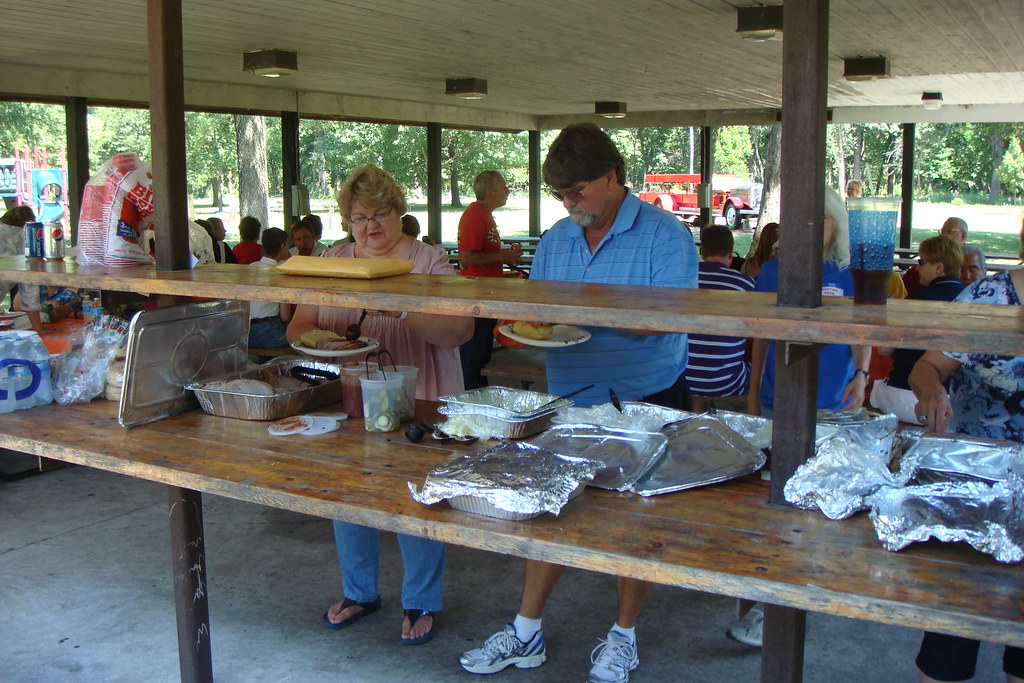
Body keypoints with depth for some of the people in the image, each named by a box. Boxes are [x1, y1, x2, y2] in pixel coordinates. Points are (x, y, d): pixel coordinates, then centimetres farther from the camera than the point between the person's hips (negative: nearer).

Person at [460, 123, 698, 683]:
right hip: (567, 400, 5)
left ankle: (623, 638, 25)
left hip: (643, 404, -5)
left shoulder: (663, 234, -11)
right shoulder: (555, 240, 8)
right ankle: (526, 632, 24)